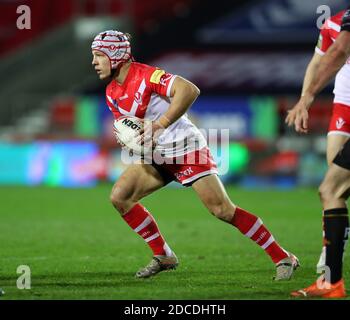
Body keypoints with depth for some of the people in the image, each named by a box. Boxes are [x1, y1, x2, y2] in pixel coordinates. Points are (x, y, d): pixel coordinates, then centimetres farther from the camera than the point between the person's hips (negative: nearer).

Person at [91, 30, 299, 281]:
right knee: (119, 196, -6)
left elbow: (190, 90, -32)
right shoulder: (111, 93, 6)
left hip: (186, 148, -8)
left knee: (223, 210, -15)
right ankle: (163, 257, 5)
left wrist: (158, 125, -33)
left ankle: (283, 258, -7)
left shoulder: (146, 76, -20)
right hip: (158, 156, 8)